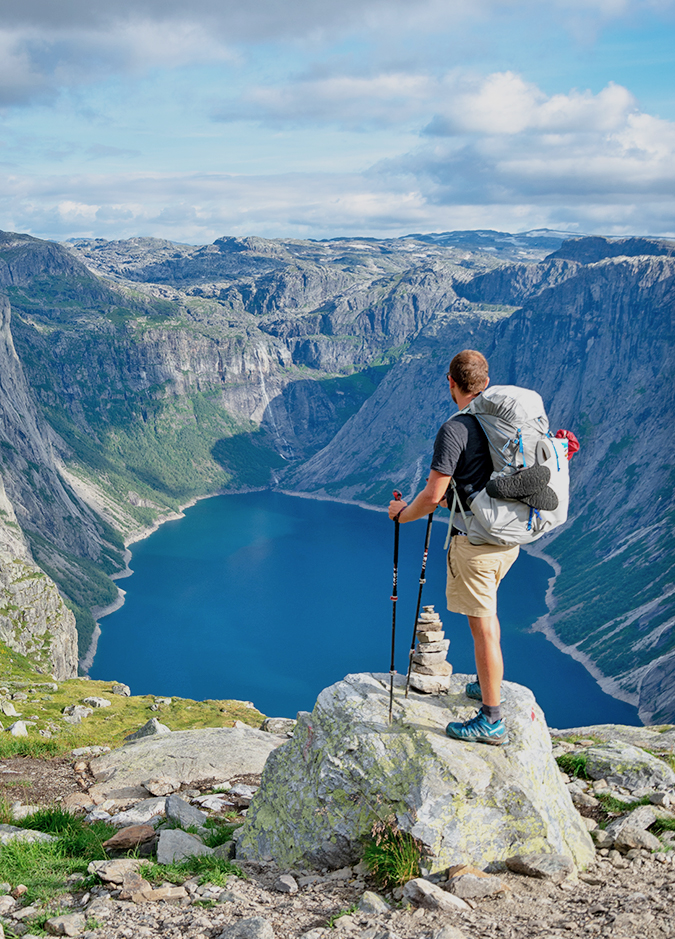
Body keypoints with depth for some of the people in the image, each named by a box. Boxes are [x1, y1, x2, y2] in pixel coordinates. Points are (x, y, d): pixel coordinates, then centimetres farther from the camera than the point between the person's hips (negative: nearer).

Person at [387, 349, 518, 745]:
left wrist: (402, 513, 2)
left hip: (476, 542, -8)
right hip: (509, 536, 8)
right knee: (486, 609, 27)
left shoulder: (455, 429, -17)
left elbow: (432, 496, -18)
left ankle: (492, 722, 5)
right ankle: (489, 685, 40)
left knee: (483, 626, -2)